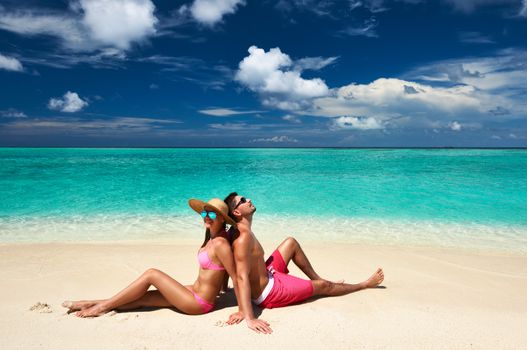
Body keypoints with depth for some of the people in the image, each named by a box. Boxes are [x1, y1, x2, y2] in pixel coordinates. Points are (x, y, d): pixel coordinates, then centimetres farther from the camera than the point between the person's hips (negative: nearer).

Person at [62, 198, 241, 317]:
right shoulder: (212, 237, 5)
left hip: (199, 303, -8)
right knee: (141, 298, 6)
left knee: (151, 274, -8)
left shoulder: (220, 243, -23)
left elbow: (236, 277, -21)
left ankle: (103, 306, 4)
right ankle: (92, 304, 16)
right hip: (194, 292, 8)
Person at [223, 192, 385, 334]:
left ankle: (316, 278, 31)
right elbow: (242, 278, -36)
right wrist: (249, 318, -40)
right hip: (269, 293, -9)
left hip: (267, 276, 9)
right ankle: (365, 284, 31)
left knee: (291, 243, 16)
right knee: (323, 286, 7)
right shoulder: (243, 238, -31)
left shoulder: (238, 231, -2)